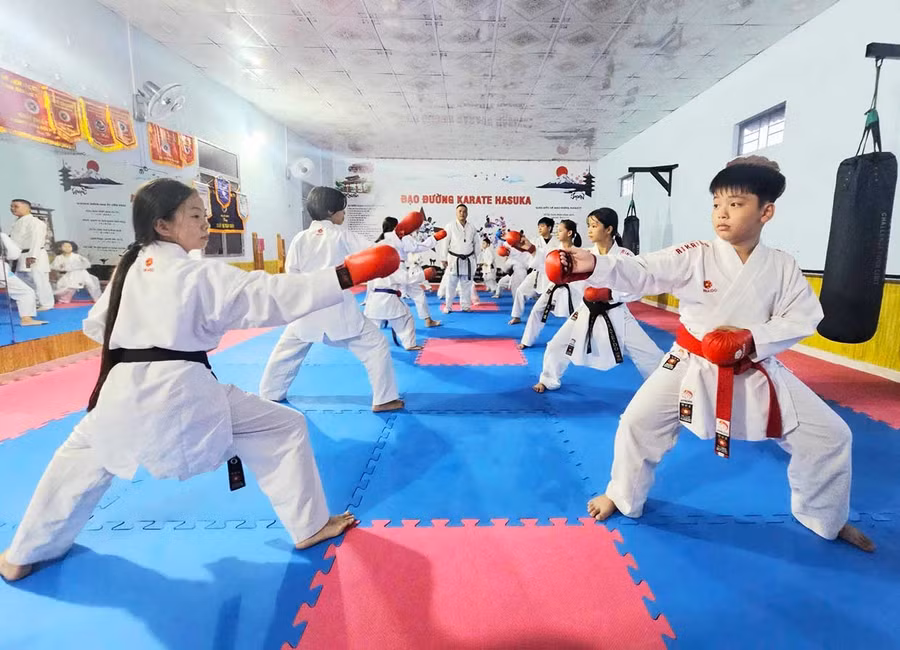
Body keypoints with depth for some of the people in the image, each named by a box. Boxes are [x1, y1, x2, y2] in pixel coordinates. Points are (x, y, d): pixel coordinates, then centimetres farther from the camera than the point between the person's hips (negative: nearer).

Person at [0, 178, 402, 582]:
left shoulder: (128, 270, 13)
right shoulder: (201, 274, -8)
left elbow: (95, 325, 26)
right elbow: (268, 296, -19)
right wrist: (344, 277, -24)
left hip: (123, 390, 7)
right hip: (182, 391, -7)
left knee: (80, 457, 35)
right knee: (285, 429, 6)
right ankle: (310, 525, 13)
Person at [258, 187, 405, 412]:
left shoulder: (300, 238, 5)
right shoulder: (342, 235, -4)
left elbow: (291, 274, 7)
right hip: (339, 307, -4)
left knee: (286, 351, 24)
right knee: (376, 345, 4)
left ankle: (269, 395, 38)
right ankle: (384, 399, 4)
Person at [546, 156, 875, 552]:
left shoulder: (783, 267, -5)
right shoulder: (694, 257, -12)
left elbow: (802, 319, -3)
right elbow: (639, 273, -24)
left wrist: (753, 338, -21)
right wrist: (591, 265, -41)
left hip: (755, 371, 2)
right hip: (693, 365, -2)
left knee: (829, 435, 6)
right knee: (638, 422, -9)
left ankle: (825, 518, 37)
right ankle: (622, 496, 19)